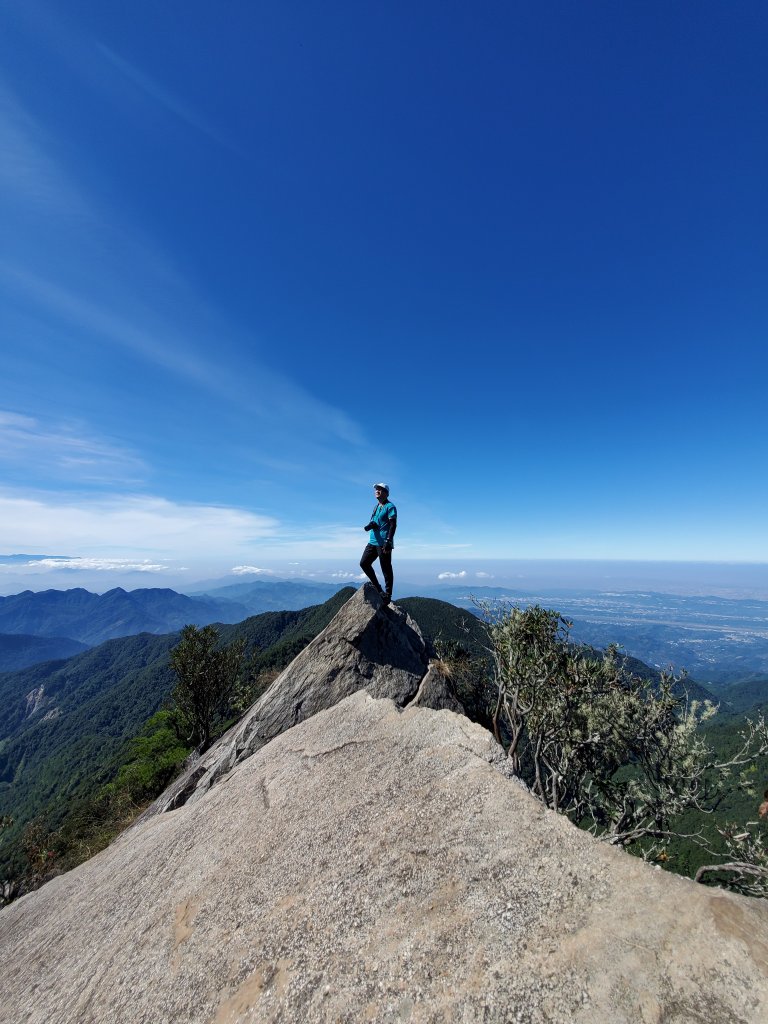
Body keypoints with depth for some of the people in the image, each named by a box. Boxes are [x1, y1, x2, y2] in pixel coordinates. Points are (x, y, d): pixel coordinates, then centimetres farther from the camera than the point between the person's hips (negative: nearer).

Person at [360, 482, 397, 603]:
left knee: (386, 569, -3)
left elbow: (393, 525, -14)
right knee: (364, 563, 10)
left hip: (384, 543, -9)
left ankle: (388, 595, 7)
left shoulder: (390, 506, -6)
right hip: (373, 542, 9)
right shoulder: (376, 507, 19)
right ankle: (378, 588, 22)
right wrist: (370, 525, -7)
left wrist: (388, 541, -23)